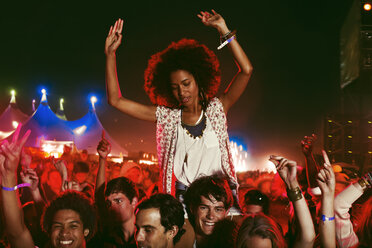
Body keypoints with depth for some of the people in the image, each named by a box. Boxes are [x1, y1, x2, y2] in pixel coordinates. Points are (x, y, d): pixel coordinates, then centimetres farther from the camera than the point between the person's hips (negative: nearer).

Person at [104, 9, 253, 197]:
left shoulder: (216, 109, 7)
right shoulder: (167, 117, 10)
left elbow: (246, 70, -2)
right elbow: (115, 100, 10)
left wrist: (223, 29, -4)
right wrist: (110, 54, 6)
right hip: (183, 196, 1)